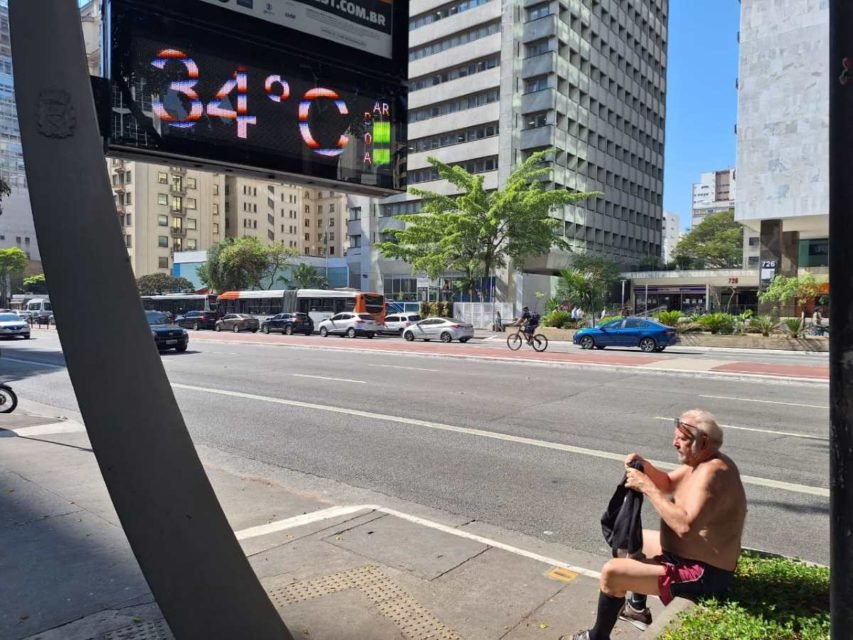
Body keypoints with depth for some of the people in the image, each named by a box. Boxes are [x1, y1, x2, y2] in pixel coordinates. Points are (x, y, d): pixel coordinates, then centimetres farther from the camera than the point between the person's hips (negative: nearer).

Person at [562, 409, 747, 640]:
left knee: (611, 572, -17)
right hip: (693, 556, 11)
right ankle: (637, 608, 42)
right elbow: (668, 485, 15)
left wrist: (647, 487, -31)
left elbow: (685, 527, -37)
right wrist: (646, 467, -6)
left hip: (702, 573, -11)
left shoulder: (711, 472, -28)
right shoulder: (703, 461, 3)